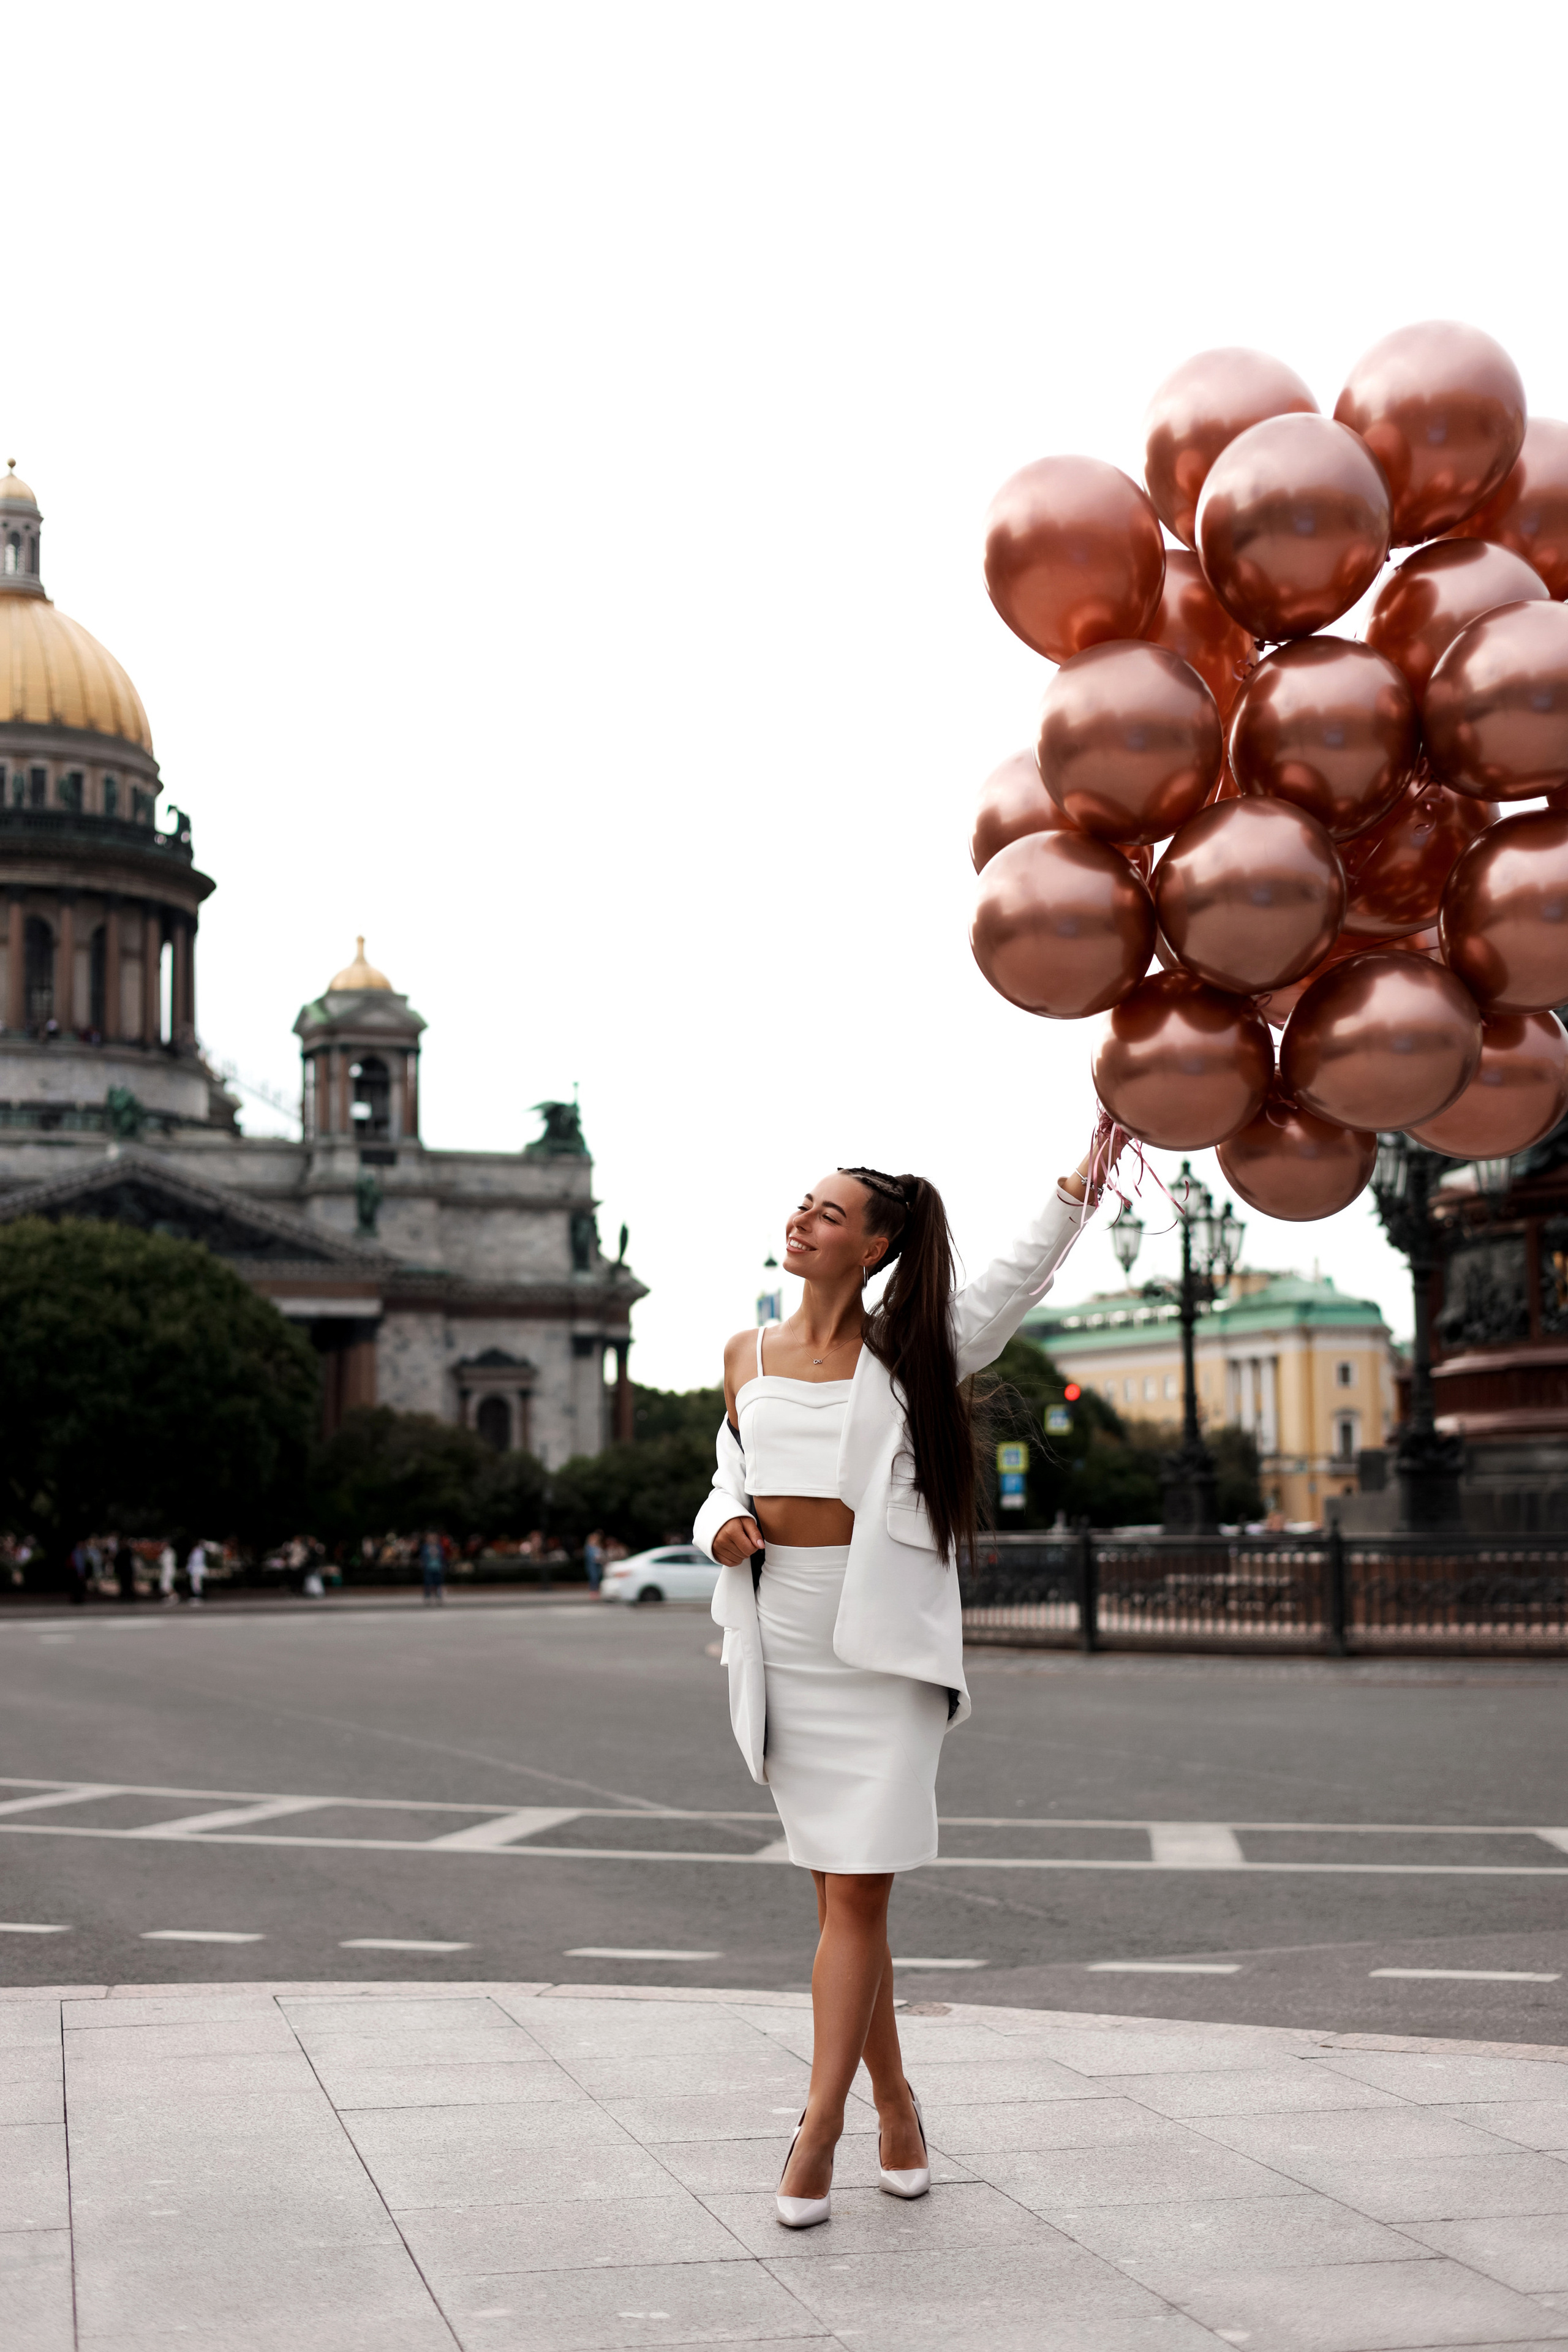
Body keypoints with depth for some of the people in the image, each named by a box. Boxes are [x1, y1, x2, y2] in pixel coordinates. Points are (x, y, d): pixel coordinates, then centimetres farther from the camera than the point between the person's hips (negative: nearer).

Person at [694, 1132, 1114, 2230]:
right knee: (841, 1891, 9)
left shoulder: (905, 1351, 2)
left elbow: (1014, 1282, -5)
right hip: (783, 1638, 4)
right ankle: (895, 2103, 23)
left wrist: (1080, 1186, -16)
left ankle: (817, 2131, -5)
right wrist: (723, 1524, -2)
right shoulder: (748, 1355, 11)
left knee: (856, 1894, -7)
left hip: (882, 1643, -3)